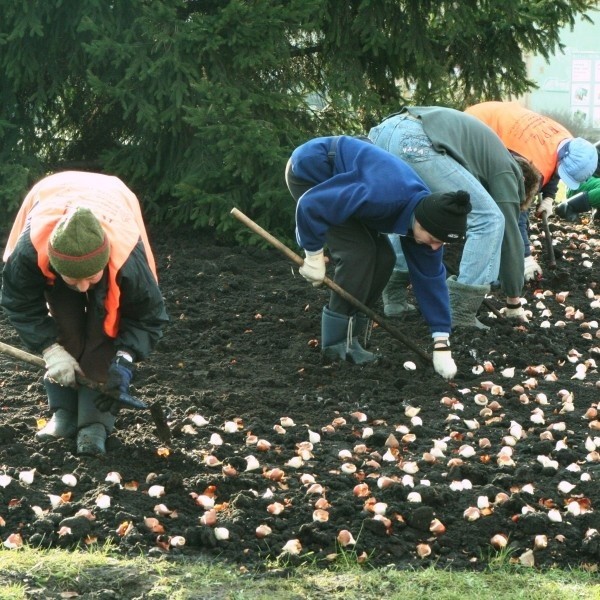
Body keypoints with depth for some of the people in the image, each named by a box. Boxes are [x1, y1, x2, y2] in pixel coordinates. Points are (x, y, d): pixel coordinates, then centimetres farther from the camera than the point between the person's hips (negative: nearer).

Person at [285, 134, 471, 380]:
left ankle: (349, 335, 10)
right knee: (359, 252, -19)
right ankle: (338, 341, -10)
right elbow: (311, 205, -34)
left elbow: (430, 277, -3)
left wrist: (442, 343, -4)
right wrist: (314, 255, -21)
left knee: (382, 259, 0)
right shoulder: (384, 196, -39)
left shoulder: (428, 214, -12)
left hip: (336, 177, 8)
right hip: (309, 172, -8)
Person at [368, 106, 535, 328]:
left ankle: (393, 297, 28)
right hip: (414, 143, -8)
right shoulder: (503, 169, 20)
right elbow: (511, 234, 20)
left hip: (382, 132, 8)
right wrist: (514, 302, 29)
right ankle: (460, 316, 3)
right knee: (489, 221, 3)